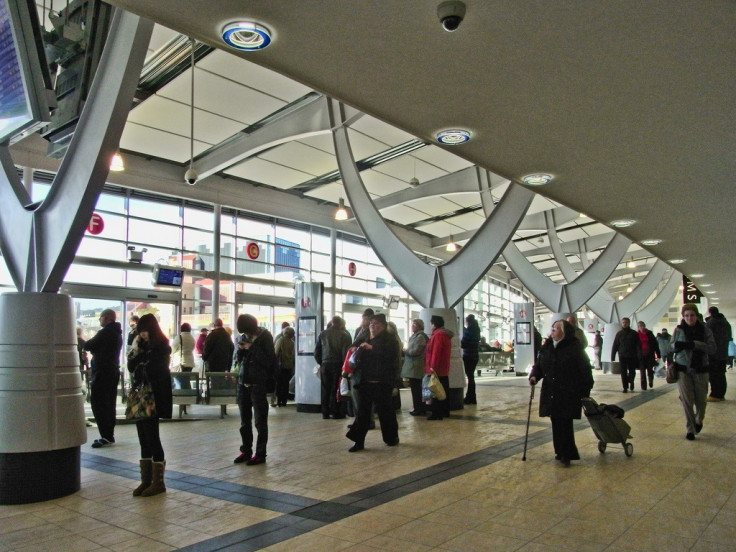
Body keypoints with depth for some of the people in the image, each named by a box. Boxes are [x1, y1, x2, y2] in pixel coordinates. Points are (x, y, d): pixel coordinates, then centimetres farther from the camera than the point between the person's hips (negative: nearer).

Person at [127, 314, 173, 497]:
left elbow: (151, 370, -18)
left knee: (152, 438, -4)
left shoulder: (161, 347, -11)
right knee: (144, 439, 11)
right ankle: (146, 480, 18)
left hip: (153, 398, -8)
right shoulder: (144, 346, 12)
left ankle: (158, 482, 5)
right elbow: (131, 367, 9)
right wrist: (134, 350, -4)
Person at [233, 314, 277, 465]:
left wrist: (252, 348, -18)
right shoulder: (244, 337, 8)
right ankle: (246, 451, 22)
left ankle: (260, 454, 7)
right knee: (244, 421, 12)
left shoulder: (265, 337, -7)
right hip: (243, 383, 6)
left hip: (258, 384, -6)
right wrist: (241, 350, -5)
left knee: (260, 421, 0)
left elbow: (268, 361, -13)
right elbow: (239, 359, 15)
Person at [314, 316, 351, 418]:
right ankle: (336, 413, 5)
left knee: (325, 390, 8)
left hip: (325, 365, 3)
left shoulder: (322, 334, 6)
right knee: (336, 390, 3)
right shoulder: (344, 335, -5)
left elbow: (316, 352, 6)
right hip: (338, 365, -3)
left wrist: (321, 363, 14)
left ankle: (325, 413, 10)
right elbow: (345, 352, -10)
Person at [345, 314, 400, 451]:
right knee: (362, 412, 4)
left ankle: (392, 437, 25)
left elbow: (390, 354, -22)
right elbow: (360, 357, 25)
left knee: (385, 411, 6)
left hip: (382, 383, -6)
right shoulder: (365, 339, 16)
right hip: (365, 381, 6)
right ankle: (359, 441, 8)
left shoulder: (389, 339, -3)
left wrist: (372, 348, -22)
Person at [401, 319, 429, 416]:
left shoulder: (420, 336, -12)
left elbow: (415, 351, -18)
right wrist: (406, 350, 8)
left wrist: (406, 350, -4)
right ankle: (421, 409, 18)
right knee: (417, 389, 12)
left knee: (416, 389, -5)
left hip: (415, 368, -10)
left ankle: (419, 409, 0)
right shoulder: (415, 336, 19)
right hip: (413, 367, 10)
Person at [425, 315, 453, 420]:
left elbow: (436, 352, -23)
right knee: (444, 391, 14)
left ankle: (437, 414, -7)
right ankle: (445, 411, 21)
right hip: (444, 369, 10)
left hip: (437, 369, -10)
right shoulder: (446, 334, 16)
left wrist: (433, 366, -23)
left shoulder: (438, 335, -16)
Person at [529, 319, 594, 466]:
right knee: (555, 423, 10)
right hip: (551, 393, 5)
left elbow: (585, 370, -7)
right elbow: (539, 364, 14)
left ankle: (566, 454, 6)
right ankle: (560, 452, 24)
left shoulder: (574, 348, -9)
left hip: (568, 394, -5)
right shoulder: (547, 347, 8)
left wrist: (585, 392, -8)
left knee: (565, 424, -4)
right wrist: (534, 376, -6)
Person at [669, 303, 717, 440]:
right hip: (683, 369, 0)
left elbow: (712, 348, -10)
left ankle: (698, 421, 37)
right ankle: (690, 430, 6)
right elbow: (670, 348, 9)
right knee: (687, 400, -4)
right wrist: (676, 345, -14)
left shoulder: (705, 330, 1)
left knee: (701, 400, 7)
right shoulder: (678, 330, 4)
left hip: (700, 370, 0)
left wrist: (695, 344, -23)